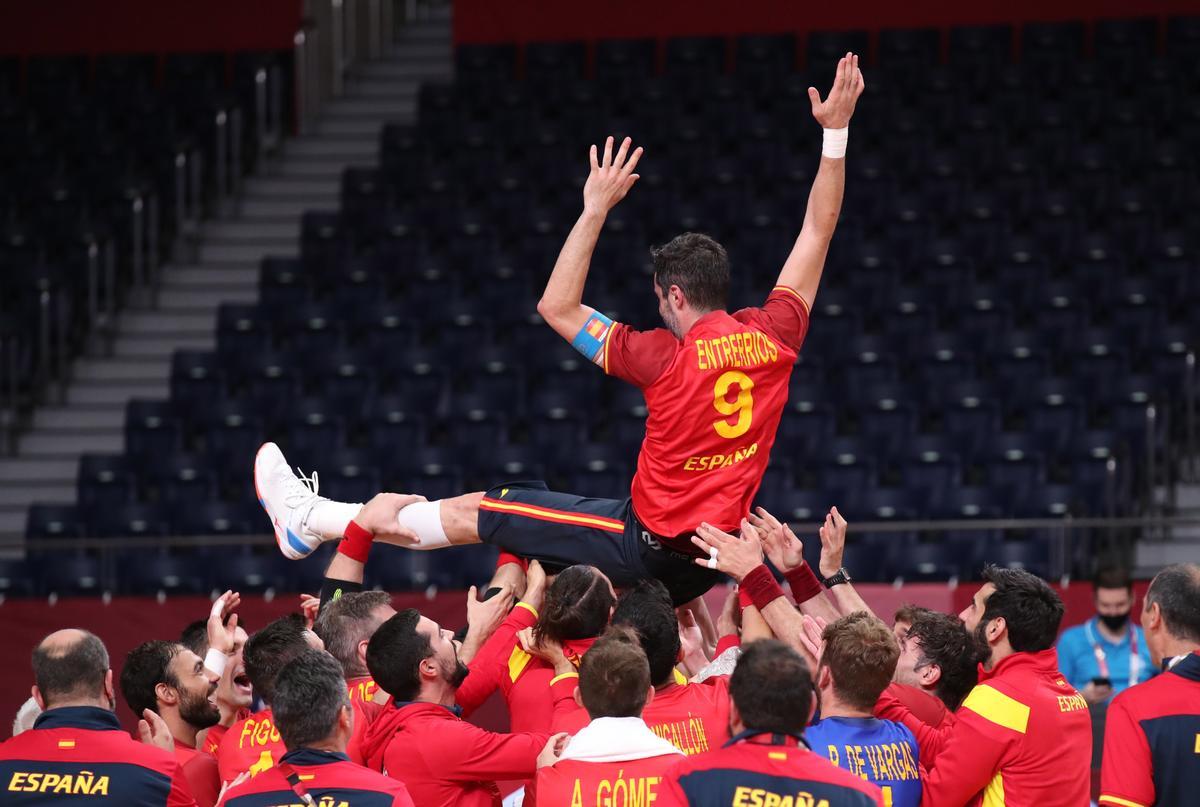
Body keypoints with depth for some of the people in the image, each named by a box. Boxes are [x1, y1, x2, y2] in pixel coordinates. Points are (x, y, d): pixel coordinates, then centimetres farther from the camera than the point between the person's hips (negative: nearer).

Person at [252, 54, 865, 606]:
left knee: (477, 513, 5)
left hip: (650, 545, -5)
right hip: (717, 556, 5)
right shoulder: (773, 337, -4)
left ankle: (309, 521, 13)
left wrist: (595, 212, -5)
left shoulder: (665, 357, -16)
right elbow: (818, 231, 7)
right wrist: (835, 132, 11)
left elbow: (557, 307, -7)